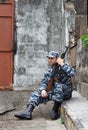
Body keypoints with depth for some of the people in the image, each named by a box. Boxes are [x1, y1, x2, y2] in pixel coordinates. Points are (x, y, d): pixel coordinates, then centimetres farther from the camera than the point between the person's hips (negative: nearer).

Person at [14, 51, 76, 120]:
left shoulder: (64, 66, -10)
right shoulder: (50, 70, 8)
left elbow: (73, 73, -30)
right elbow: (44, 81, 6)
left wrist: (62, 64, -29)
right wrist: (43, 90, -15)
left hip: (66, 92, -6)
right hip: (54, 92, 6)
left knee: (58, 86, -38)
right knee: (36, 94, -8)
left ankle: (55, 111, -27)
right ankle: (28, 112, -26)